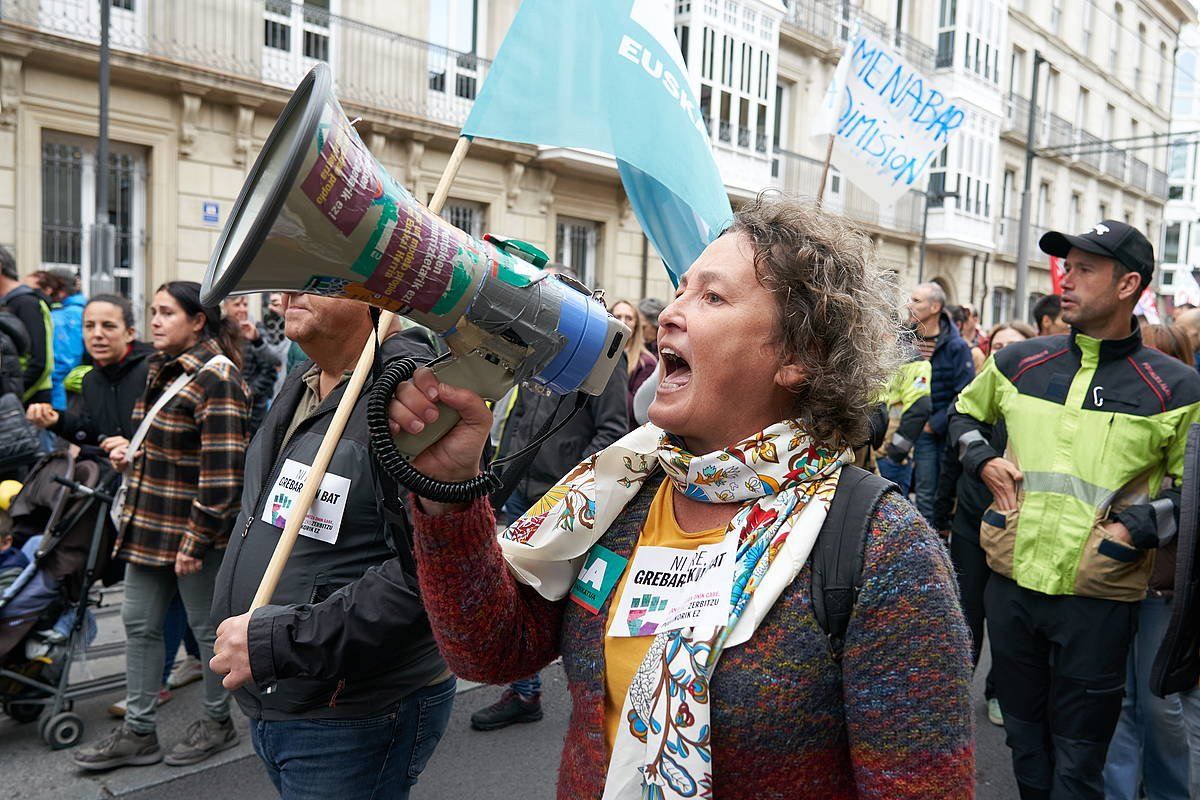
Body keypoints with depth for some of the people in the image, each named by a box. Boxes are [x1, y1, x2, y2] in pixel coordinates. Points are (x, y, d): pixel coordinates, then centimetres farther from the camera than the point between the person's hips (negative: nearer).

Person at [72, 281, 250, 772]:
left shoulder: (216, 377, -17)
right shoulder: (160, 369, 11)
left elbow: (222, 470, -21)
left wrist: (196, 539, -21)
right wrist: (130, 454, 5)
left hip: (194, 527, -9)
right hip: (149, 521, 9)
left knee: (207, 627, 7)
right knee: (139, 624, 13)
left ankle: (218, 722, 26)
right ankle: (137, 734, 27)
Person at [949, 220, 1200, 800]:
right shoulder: (1020, 363, 3)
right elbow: (965, 411, 20)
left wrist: (1135, 528, -14)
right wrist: (983, 460, 3)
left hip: (1098, 597, -3)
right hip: (1011, 583, 4)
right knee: (1023, 737, 21)